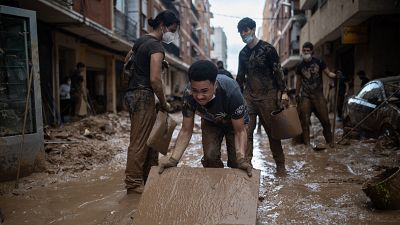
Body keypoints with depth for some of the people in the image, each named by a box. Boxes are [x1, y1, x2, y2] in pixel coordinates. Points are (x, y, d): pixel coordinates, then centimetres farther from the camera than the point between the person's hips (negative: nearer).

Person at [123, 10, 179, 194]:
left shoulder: (141, 40, 16)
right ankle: (133, 184, 6)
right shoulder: (156, 46, -13)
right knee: (140, 141, -3)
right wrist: (164, 103, -10)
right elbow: (155, 79, -21)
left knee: (150, 138, 15)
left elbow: (127, 61, 25)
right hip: (143, 95, -10)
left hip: (133, 93, 10)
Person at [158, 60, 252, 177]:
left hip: (234, 122, -2)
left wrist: (241, 159, -47)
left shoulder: (232, 92, -41)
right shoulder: (189, 95, -33)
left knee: (235, 161, -8)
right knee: (210, 156, -12)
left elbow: (240, 131, -31)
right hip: (210, 122, 2)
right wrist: (173, 159, -37)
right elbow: (186, 130, -24)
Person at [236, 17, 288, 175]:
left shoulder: (267, 48, -2)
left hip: (267, 96, -4)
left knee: (272, 131, 3)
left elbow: (278, 71, -4)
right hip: (249, 96, 4)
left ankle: (280, 165, 15)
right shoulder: (243, 53, 14)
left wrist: (283, 91, -12)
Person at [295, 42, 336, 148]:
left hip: (318, 95, -1)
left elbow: (328, 73, 1)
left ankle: (329, 141, 10)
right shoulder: (300, 66, 9)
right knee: (305, 120, -3)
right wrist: (297, 94, 15)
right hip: (305, 96, 1)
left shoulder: (319, 62, 2)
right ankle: (306, 142, 5)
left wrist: (335, 75, -21)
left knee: (325, 119, -4)